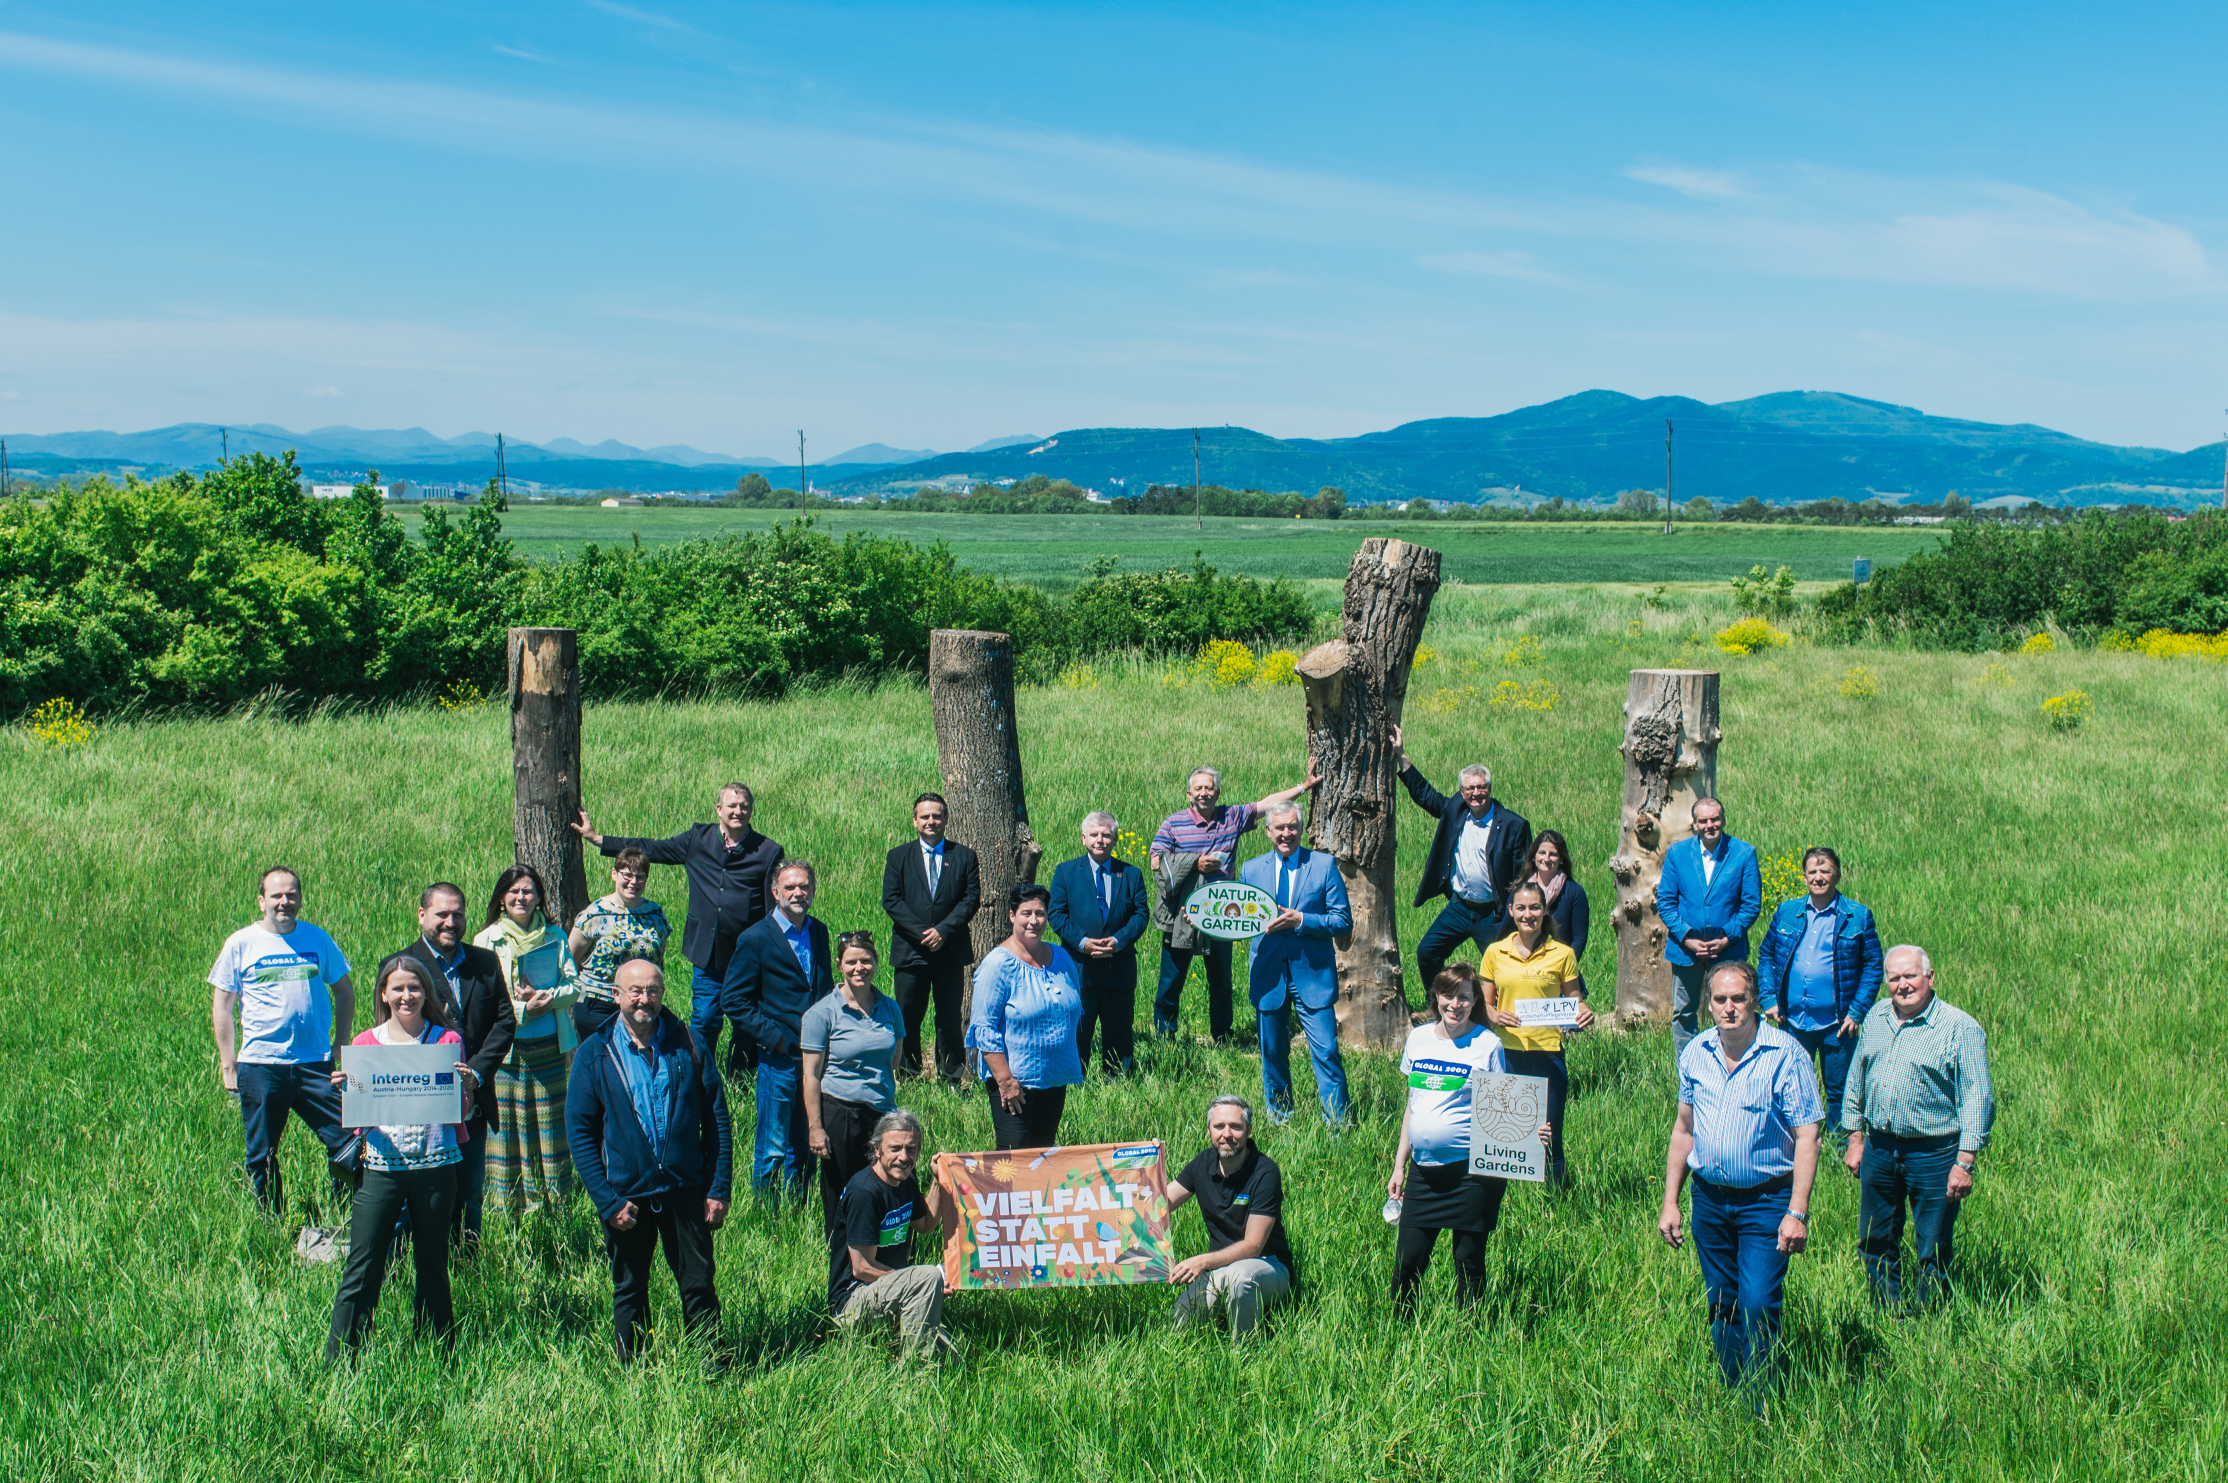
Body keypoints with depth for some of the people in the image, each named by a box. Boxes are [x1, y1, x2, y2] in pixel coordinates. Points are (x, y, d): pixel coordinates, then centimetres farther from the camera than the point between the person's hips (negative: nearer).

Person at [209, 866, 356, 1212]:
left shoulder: (317, 939, 7)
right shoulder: (240, 944, 1)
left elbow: (344, 991, 16)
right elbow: (221, 1005, 3)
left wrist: (341, 1046, 8)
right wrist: (228, 1064, -2)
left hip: (315, 1064, 1)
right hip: (260, 1066, -1)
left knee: (346, 1142, -4)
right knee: (262, 1157, 7)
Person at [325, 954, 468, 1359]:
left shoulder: (446, 1041, 5)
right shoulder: (365, 1044, 7)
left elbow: (460, 1112, 5)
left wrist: (464, 1084, -15)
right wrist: (345, 1090, -14)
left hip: (436, 1165, 0)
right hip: (382, 1166, 0)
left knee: (432, 1262, 10)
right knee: (363, 1264, -3)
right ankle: (338, 1359, 3)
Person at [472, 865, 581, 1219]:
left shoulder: (555, 938, 8)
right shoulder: (486, 941, 1)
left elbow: (575, 986, 8)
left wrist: (547, 997, -11)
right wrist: (522, 1009, -13)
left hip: (550, 1047, 2)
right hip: (505, 1051, -2)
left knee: (551, 1126, 5)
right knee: (505, 1127, -2)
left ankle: (555, 1206, 13)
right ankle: (509, 1209, 5)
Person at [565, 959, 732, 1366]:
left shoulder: (688, 1045, 2)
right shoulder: (594, 1054, -1)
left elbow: (717, 1119, 4)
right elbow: (579, 1132, -2)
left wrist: (719, 1189, -2)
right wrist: (607, 1201, -9)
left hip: (685, 1190, 0)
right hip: (625, 1194, 0)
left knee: (699, 1285, 3)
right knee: (629, 1290, 11)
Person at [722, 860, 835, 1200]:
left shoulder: (819, 931, 10)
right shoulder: (755, 939, -8)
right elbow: (733, 1001, -7)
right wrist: (774, 1038, -13)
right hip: (780, 1057, -5)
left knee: (806, 1145, 13)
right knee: (773, 1147, 0)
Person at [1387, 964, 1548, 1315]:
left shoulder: (1487, 1045, -3)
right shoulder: (1418, 1039, 10)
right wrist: (1399, 1165, 17)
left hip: (1472, 1169, -4)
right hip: (1424, 1170, 4)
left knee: (1469, 1260, 3)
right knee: (1407, 1260, 2)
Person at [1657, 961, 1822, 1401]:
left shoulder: (1785, 1054, -12)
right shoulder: (1695, 1054, 3)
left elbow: (1806, 1136, -12)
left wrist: (1797, 1212, -16)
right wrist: (1670, 1201, 10)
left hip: (1766, 1201, -4)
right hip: (1709, 1198, 5)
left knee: (1757, 1307, -10)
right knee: (1721, 1308, 12)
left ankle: (1758, 1410, 3)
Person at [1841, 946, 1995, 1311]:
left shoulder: (1960, 1028, -10)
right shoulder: (1876, 1018, 7)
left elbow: (1978, 1099, -11)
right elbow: (1856, 1080, 18)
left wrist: (1965, 1162, -16)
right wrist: (1855, 1137, 15)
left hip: (1934, 1154, -5)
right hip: (1878, 1148, 6)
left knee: (1932, 1252, 4)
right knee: (1875, 1243, 15)